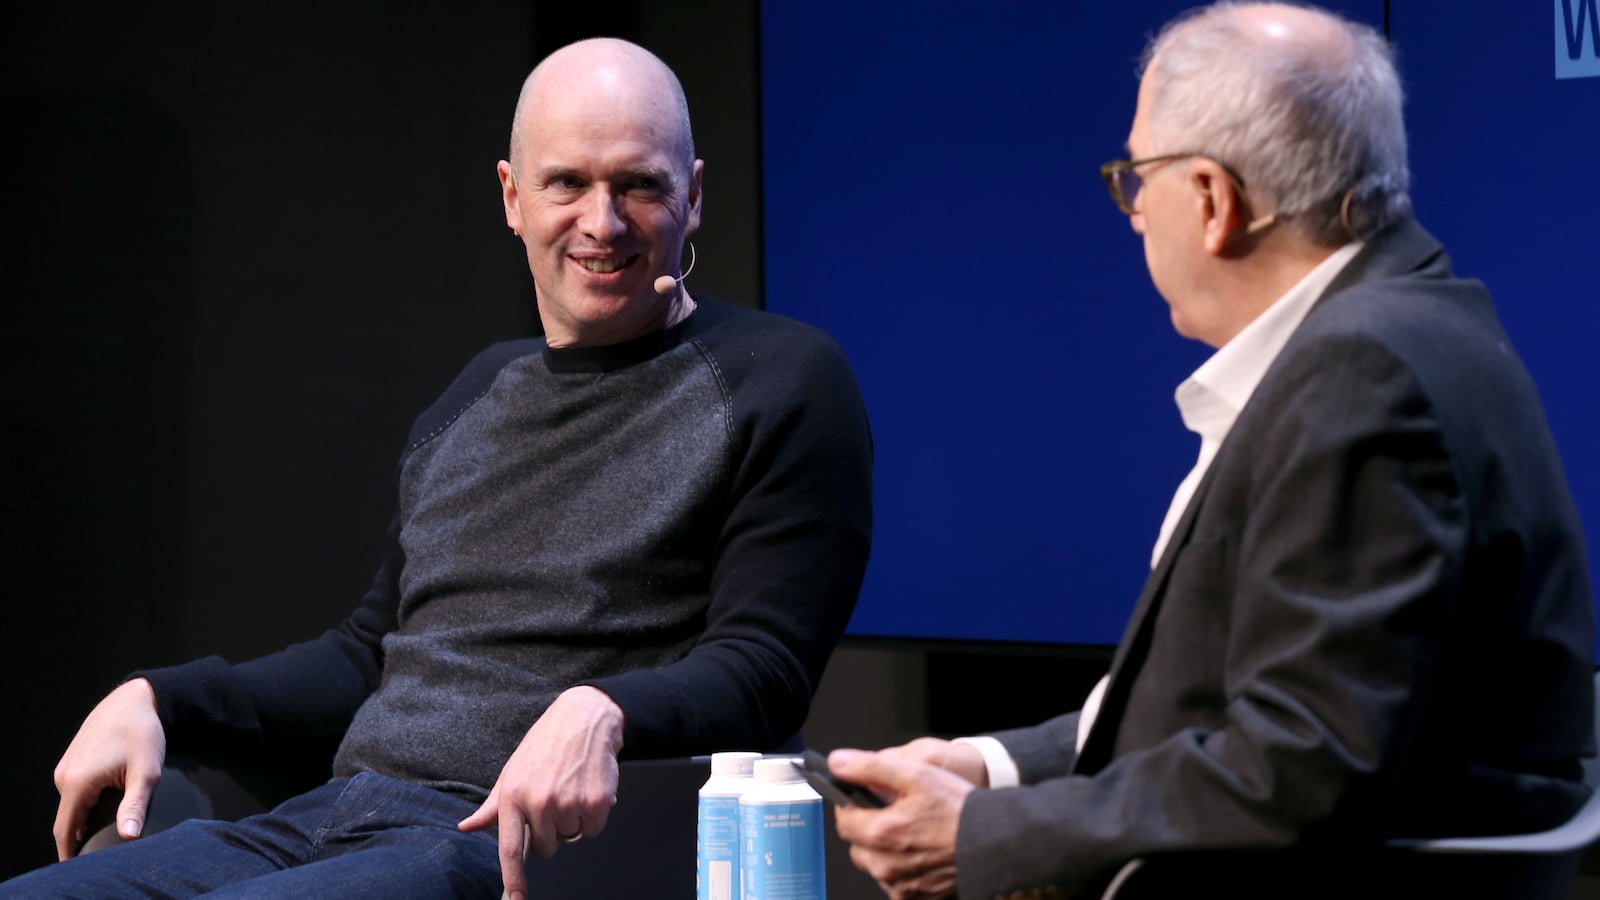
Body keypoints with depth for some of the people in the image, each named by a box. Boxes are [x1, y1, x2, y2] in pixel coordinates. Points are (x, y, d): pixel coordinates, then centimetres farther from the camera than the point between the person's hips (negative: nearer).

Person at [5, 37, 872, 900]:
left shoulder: (783, 382, 1)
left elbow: (762, 669, -8)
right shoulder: (480, 393, 23)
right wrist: (155, 699, 14)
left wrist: (600, 713, -28)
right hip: (325, 821, 7)